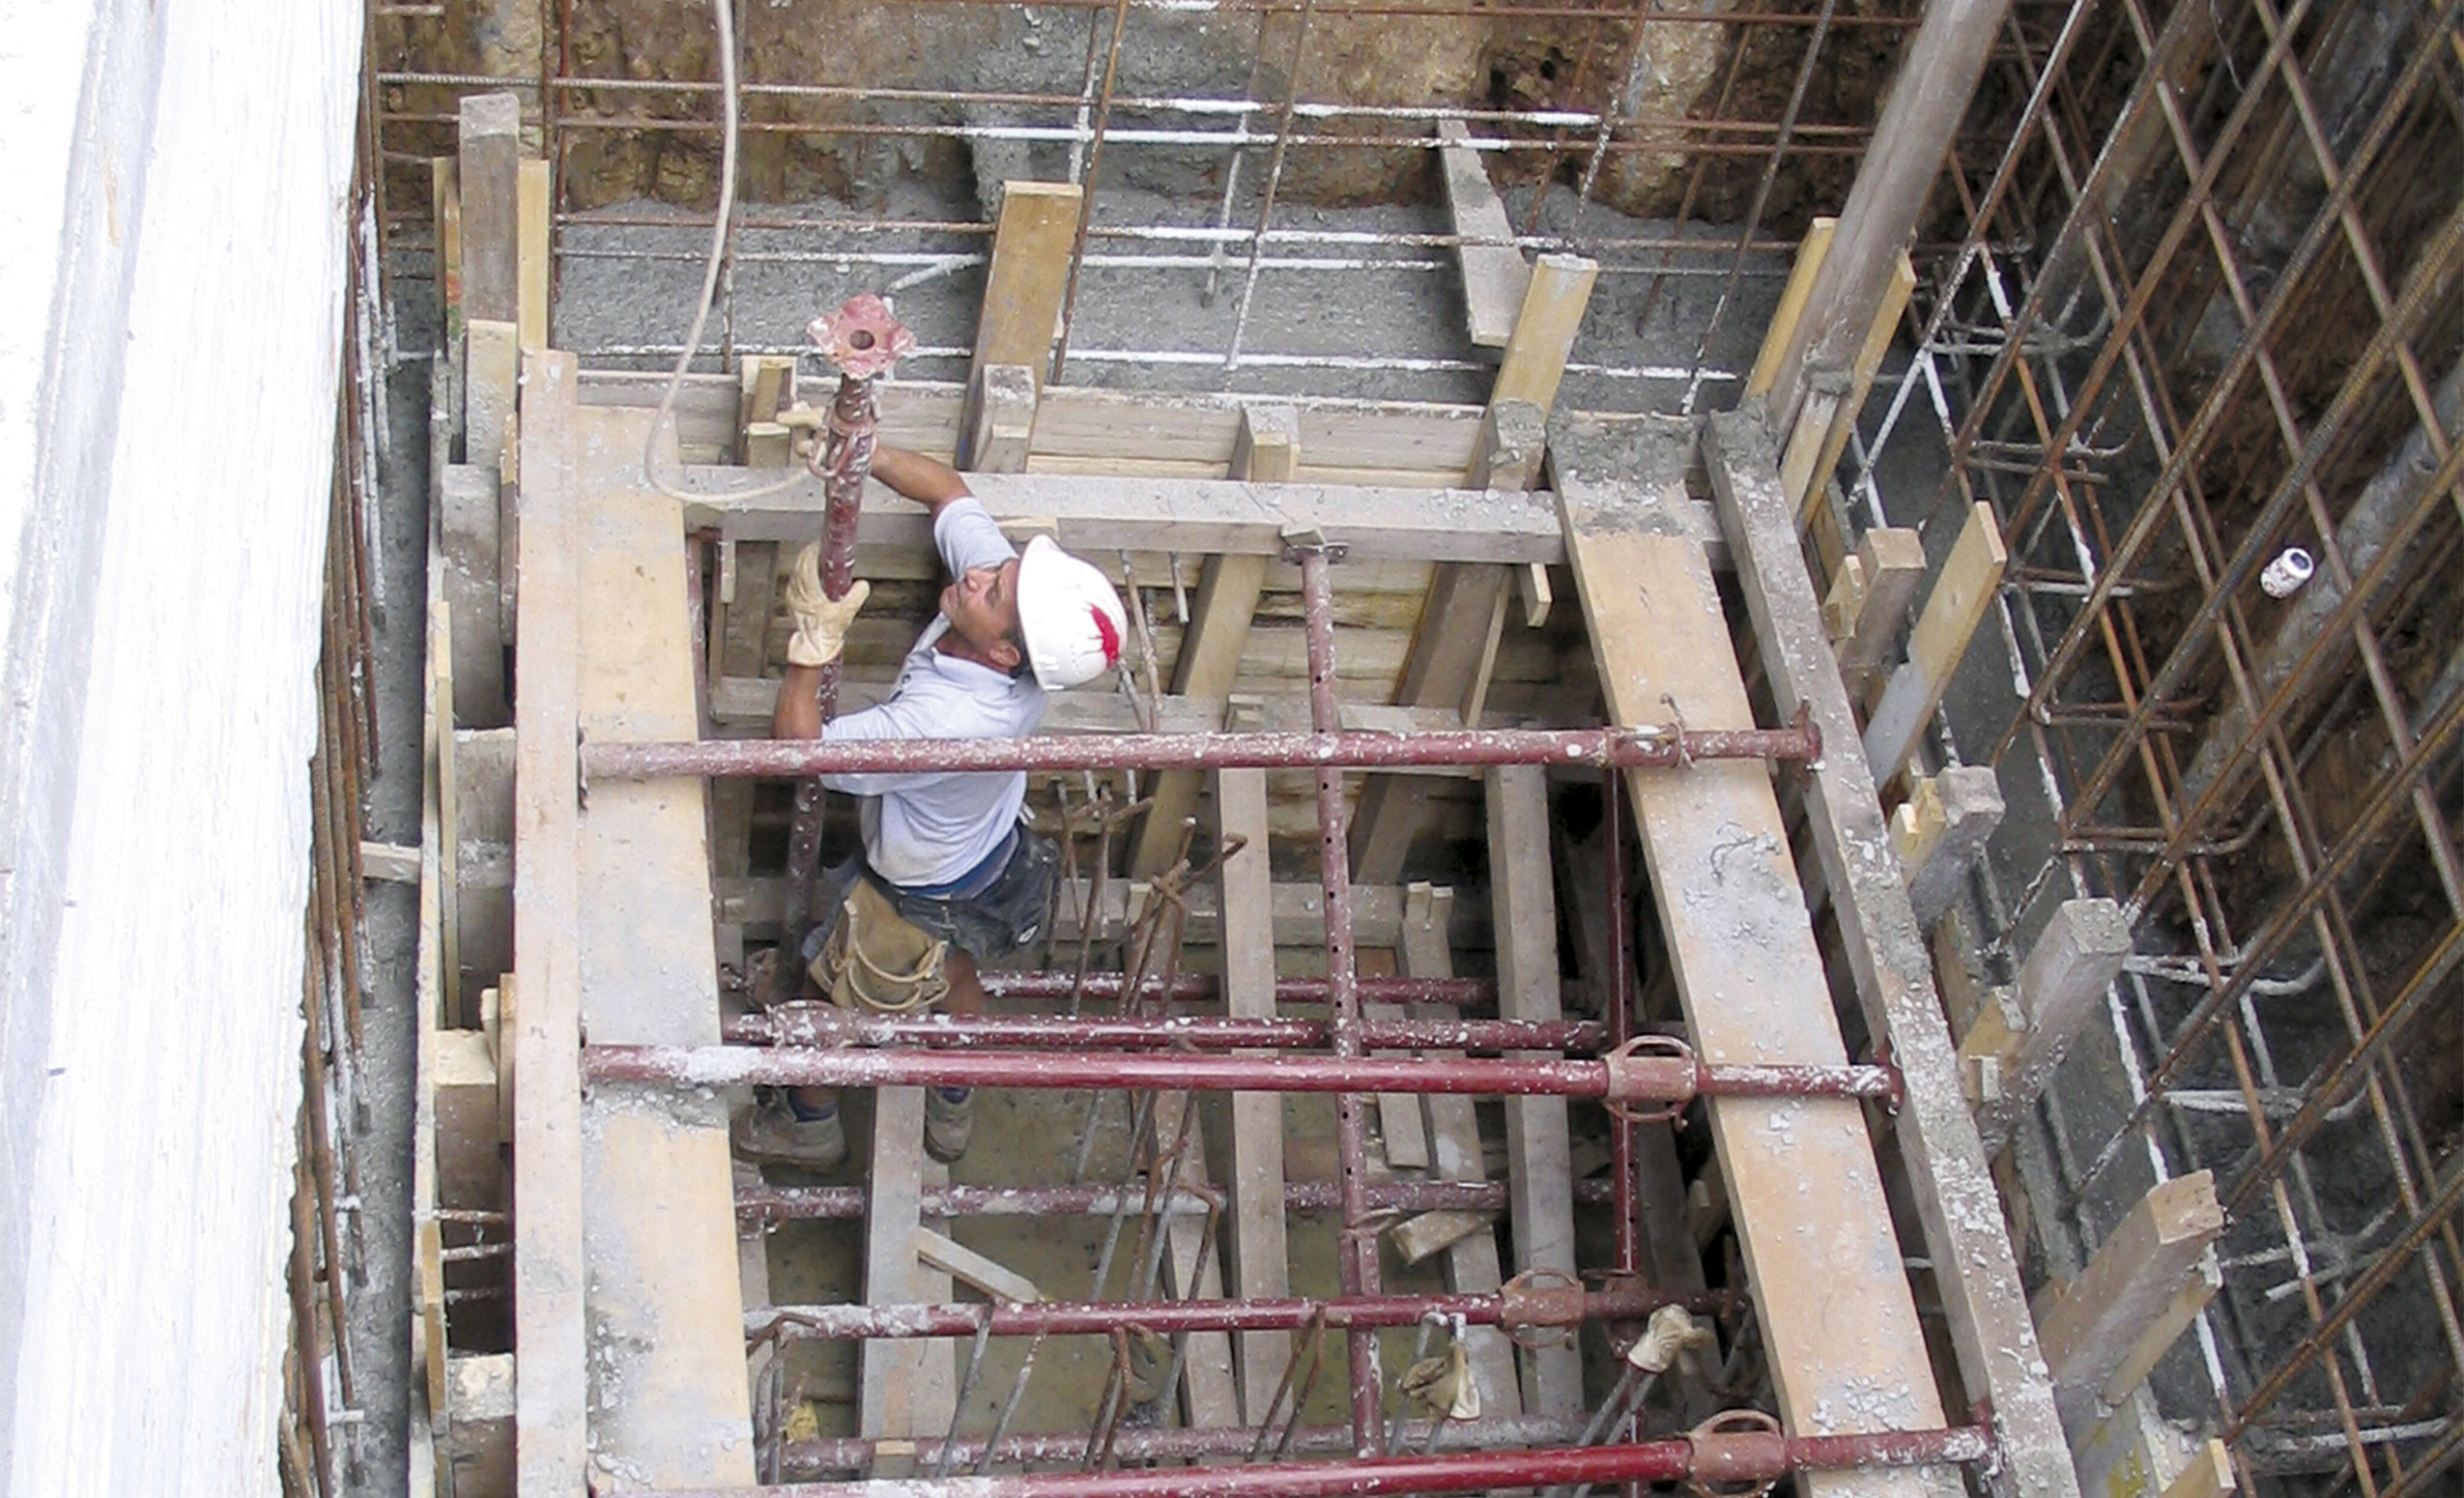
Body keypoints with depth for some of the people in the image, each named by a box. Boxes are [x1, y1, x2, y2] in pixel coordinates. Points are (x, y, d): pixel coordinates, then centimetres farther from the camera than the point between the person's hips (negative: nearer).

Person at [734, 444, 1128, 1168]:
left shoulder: (947, 722, -49)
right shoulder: (995, 569, -30)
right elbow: (947, 488, -13)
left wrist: (813, 641, -44)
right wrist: (861, 450, -27)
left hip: (921, 897, -7)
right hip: (984, 856, 7)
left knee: (836, 997, 22)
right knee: (955, 975, 34)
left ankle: (808, 1122, 51)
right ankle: (951, 1109, 60)